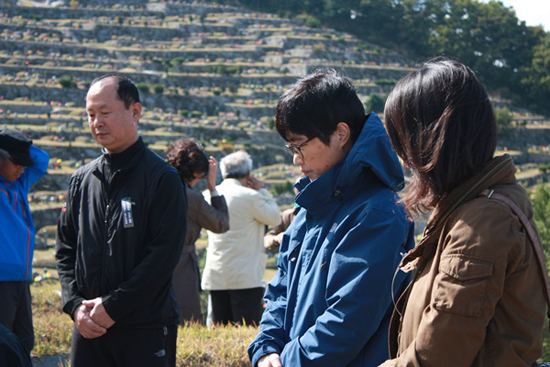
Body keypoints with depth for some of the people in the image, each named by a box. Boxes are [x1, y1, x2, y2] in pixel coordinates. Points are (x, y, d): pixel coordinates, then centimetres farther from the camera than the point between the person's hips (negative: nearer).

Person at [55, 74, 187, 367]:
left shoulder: (163, 178, -5)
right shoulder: (82, 180, 11)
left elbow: (164, 254, -12)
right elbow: (65, 248, 13)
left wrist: (112, 306, -15)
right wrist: (75, 304, -2)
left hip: (146, 331, -4)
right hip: (88, 329, 5)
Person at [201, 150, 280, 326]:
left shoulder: (209, 195, 5)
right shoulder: (250, 196, -11)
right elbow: (275, 218, 1)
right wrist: (262, 191, 11)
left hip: (215, 276, 6)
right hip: (245, 277, -6)